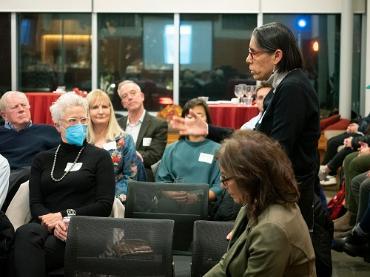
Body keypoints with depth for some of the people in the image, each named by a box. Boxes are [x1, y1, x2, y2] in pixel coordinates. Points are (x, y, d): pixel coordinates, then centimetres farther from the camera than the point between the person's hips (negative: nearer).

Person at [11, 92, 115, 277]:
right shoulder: (42, 160, 22)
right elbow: (35, 203, 9)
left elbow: (105, 206, 3)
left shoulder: (100, 157, 13)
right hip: (47, 225, 3)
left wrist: (64, 215, -10)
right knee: (26, 234, -36)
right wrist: (52, 222, -13)